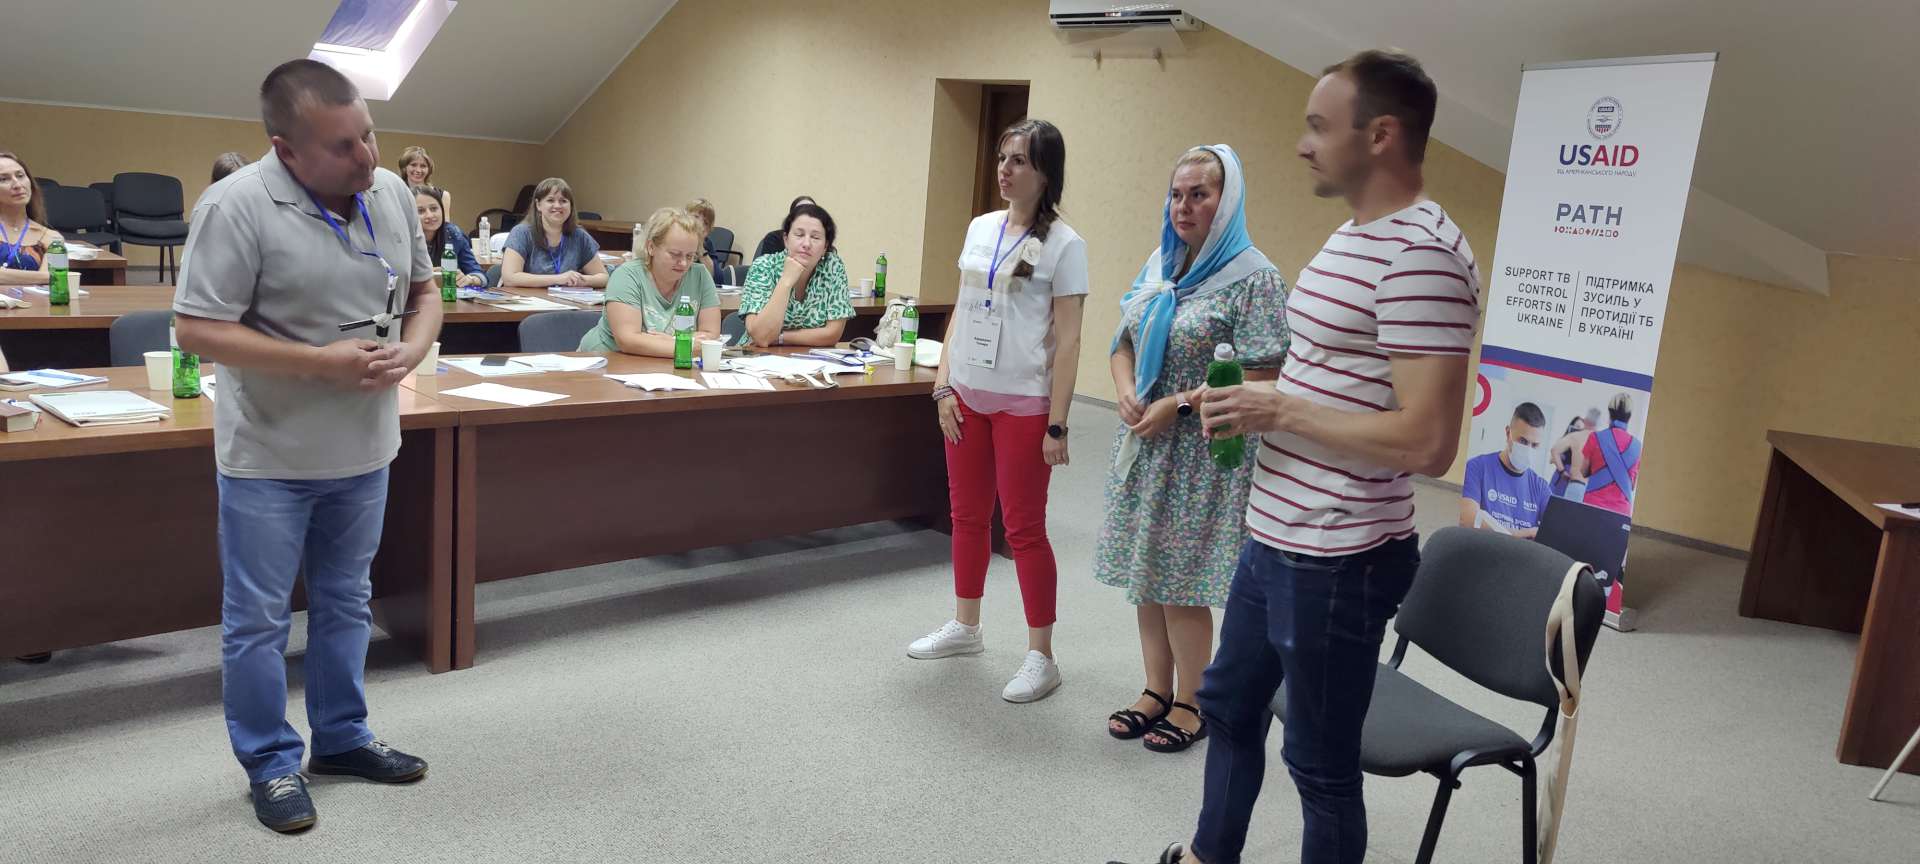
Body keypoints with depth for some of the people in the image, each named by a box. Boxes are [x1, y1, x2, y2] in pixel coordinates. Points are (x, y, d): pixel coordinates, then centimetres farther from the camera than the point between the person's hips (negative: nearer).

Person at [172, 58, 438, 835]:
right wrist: (322, 363, -24)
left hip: (363, 448, 6)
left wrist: (412, 350, -12)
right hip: (269, 456, -5)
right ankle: (271, 763, 24)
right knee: (257, 619, 8)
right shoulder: (236, 206, -20)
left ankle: (341, 738, 35)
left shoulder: (391, 193, -2)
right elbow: (199, 331, -19)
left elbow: (424, 289, 9)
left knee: (345, 603, 19)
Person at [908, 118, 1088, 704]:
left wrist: (1056, 424, -14)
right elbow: (961, 314, 12)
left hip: (1023, 404, -6)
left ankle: (1041, 657, 12)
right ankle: (965, 626, 33)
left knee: (1023, 528, 0)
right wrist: (944, 387, 4)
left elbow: (1067, 340, -10)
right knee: (967, 516, 16)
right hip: (967, 395, 6)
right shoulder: (980, 228, 8)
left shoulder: (1062, 244, -8)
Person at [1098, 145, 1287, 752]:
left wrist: (1178, 405, -18)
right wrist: (1127, 395, -3)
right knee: (1145, 576, 13)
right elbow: (1124, 345, 16)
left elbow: (1259, 379, -17)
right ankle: (1156, 691, 28)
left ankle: (1189, 705, 19)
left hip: (1202, 454, -7)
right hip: (1144, 446, 7)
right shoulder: (1160, 265, 10)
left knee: (1183, 586, 1)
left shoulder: (1253, 278, -12)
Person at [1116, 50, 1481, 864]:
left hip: (1337, 560, -10)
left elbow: (1428, 442, -27)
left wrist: (1279, 411, -20)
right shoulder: (1352, 235, 11)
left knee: (1322, 765, 8)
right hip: (1272, 540, 10)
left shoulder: (1422, 254, -21)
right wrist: (1251, 397, 4)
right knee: (1230, 707, 24)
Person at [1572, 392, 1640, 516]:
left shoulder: (1596, 437, -3)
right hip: (1622, 510, 2)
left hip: (1593, 505, -2)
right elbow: (1634, 485, 13)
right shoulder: (1637, 445, 5)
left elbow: (1581, 473, 7)